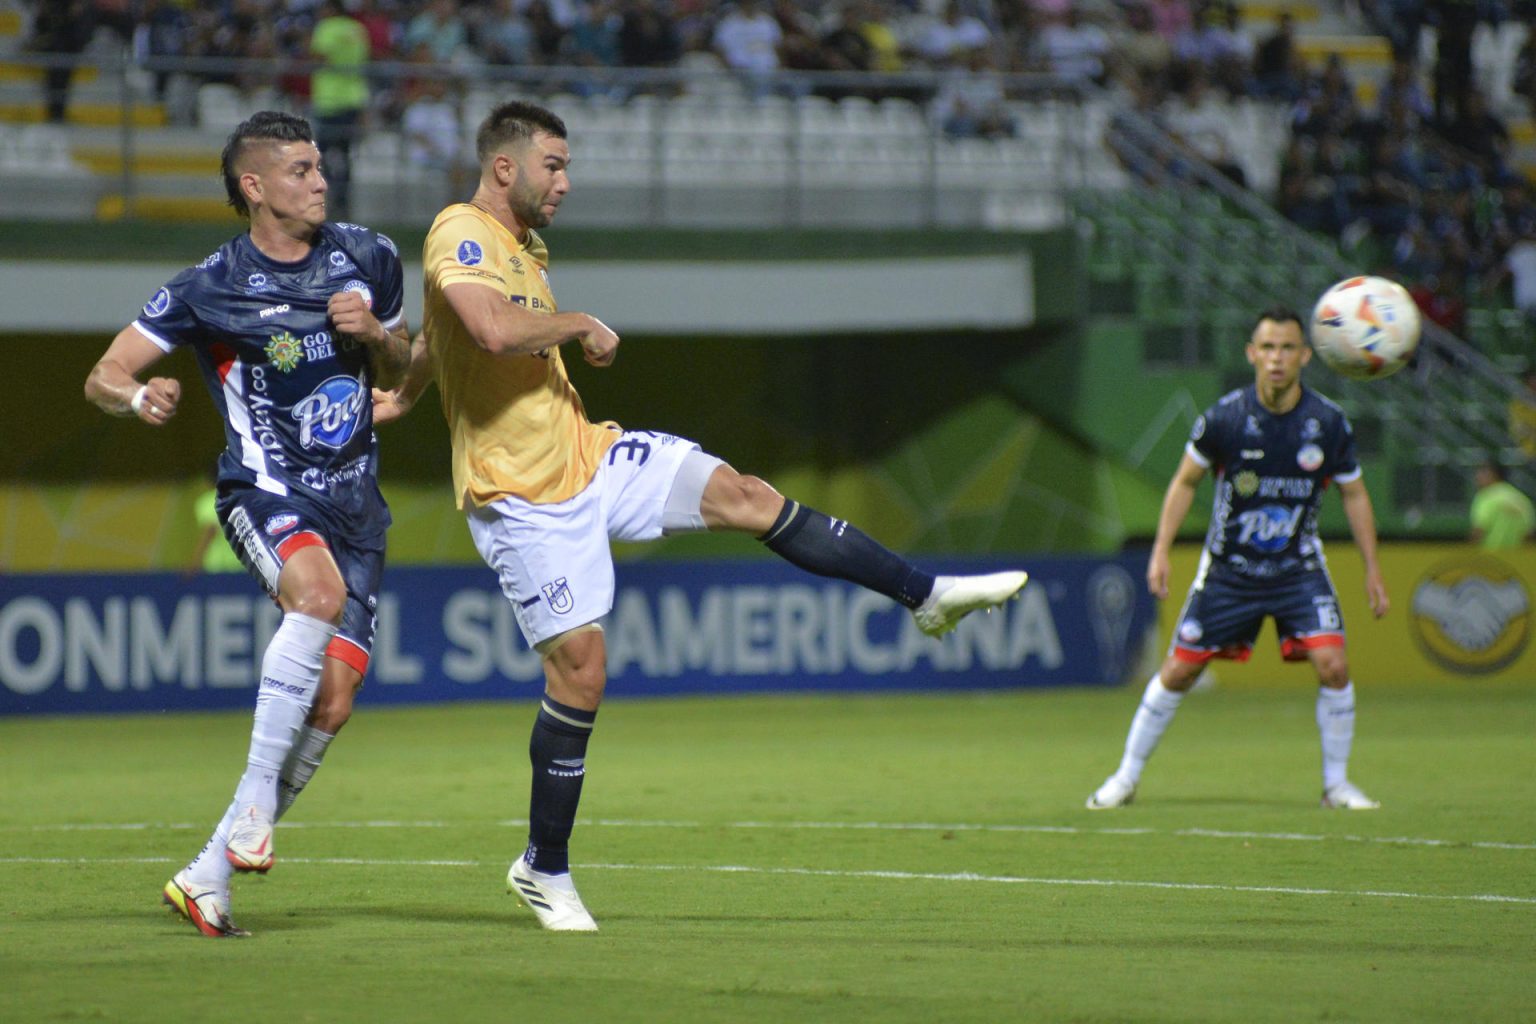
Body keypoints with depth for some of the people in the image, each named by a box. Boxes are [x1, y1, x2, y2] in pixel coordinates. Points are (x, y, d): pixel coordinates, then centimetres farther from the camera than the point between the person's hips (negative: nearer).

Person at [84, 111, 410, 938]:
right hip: (266, 488, -5)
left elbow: (396, 371, 21)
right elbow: (102, 377, -3)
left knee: (334, 697, -7)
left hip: (353, 499, 5)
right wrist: (140, 395, -27)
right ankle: (253, 800, -30)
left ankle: (209, 876, 3)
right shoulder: (212, 289, -6)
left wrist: (373, 334, -3)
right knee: (319, 592, -38)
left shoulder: (368, 259, 7)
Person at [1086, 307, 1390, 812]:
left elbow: (1354, 494, 5)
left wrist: (1372, 568, 4)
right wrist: (1161, 552, -6)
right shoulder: (1224, 418, -15)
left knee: (1332, 663, -17)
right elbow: (1185, 481, 0)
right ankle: (1125, 779, 17)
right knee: (1178, 671, 1)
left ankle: (1336, 783, 1)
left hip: (1298, 568, 1)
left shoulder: (1329, 423, -11)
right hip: (1229, 567, 0)